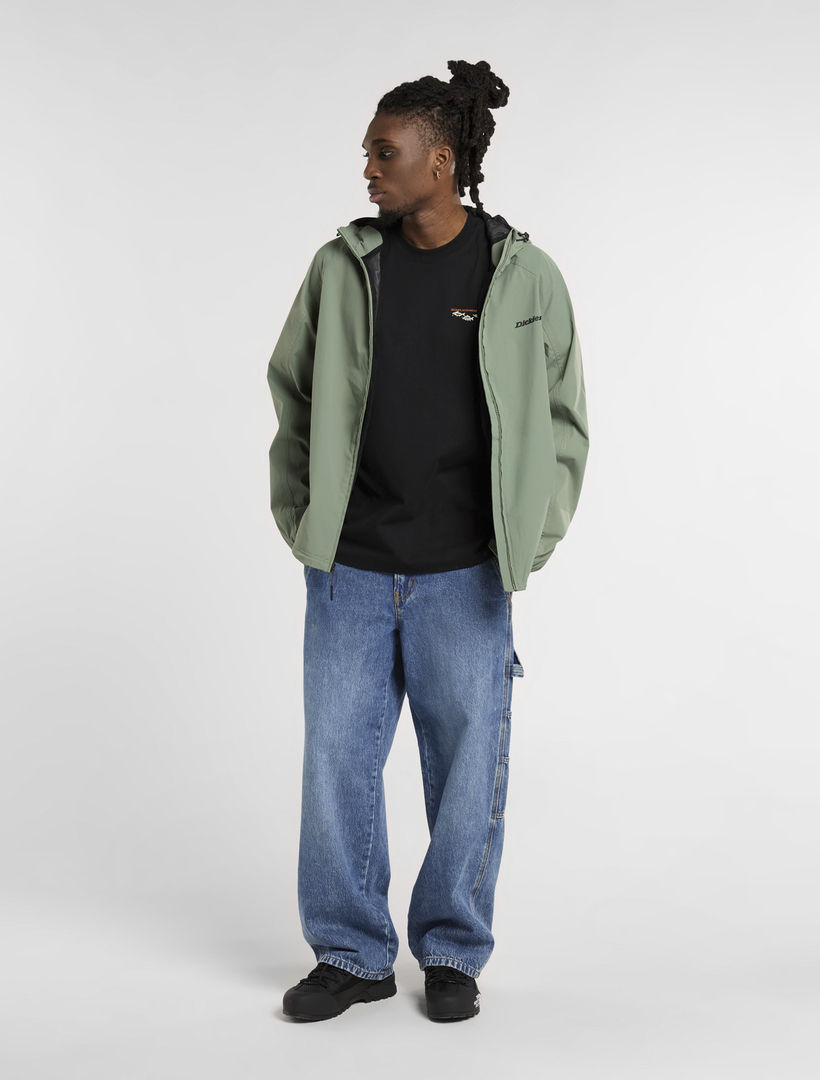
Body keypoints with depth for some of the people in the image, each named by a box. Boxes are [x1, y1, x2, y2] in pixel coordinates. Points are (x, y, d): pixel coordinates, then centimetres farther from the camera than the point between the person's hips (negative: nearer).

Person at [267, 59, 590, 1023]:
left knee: (467, 769, 7)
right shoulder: (343, 266, 3)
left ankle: (453, 952, 25)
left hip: (464, 574, -1)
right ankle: (352, 954, 22)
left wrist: (527, 542, 1)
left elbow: (562, 422, 6)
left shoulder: (523, 276, -1)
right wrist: (301, 521, 7)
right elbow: (292, 394, 12)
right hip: (350, 571, 2)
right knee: (337, 760, 5)